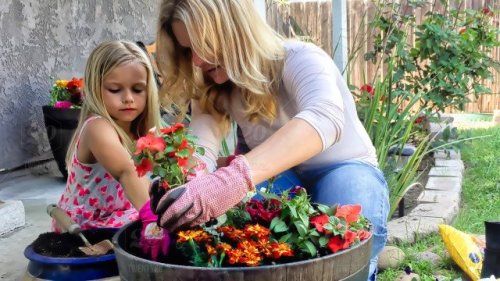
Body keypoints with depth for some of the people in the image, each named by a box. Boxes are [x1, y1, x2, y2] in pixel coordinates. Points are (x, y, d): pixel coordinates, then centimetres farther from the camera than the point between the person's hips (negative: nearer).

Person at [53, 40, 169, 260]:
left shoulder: (138, 132, 4)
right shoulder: (97, 127, -26)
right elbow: (127, 172, -44)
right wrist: (152, 216, -58)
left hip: (115, 218, 9)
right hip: (83, 230, -9)